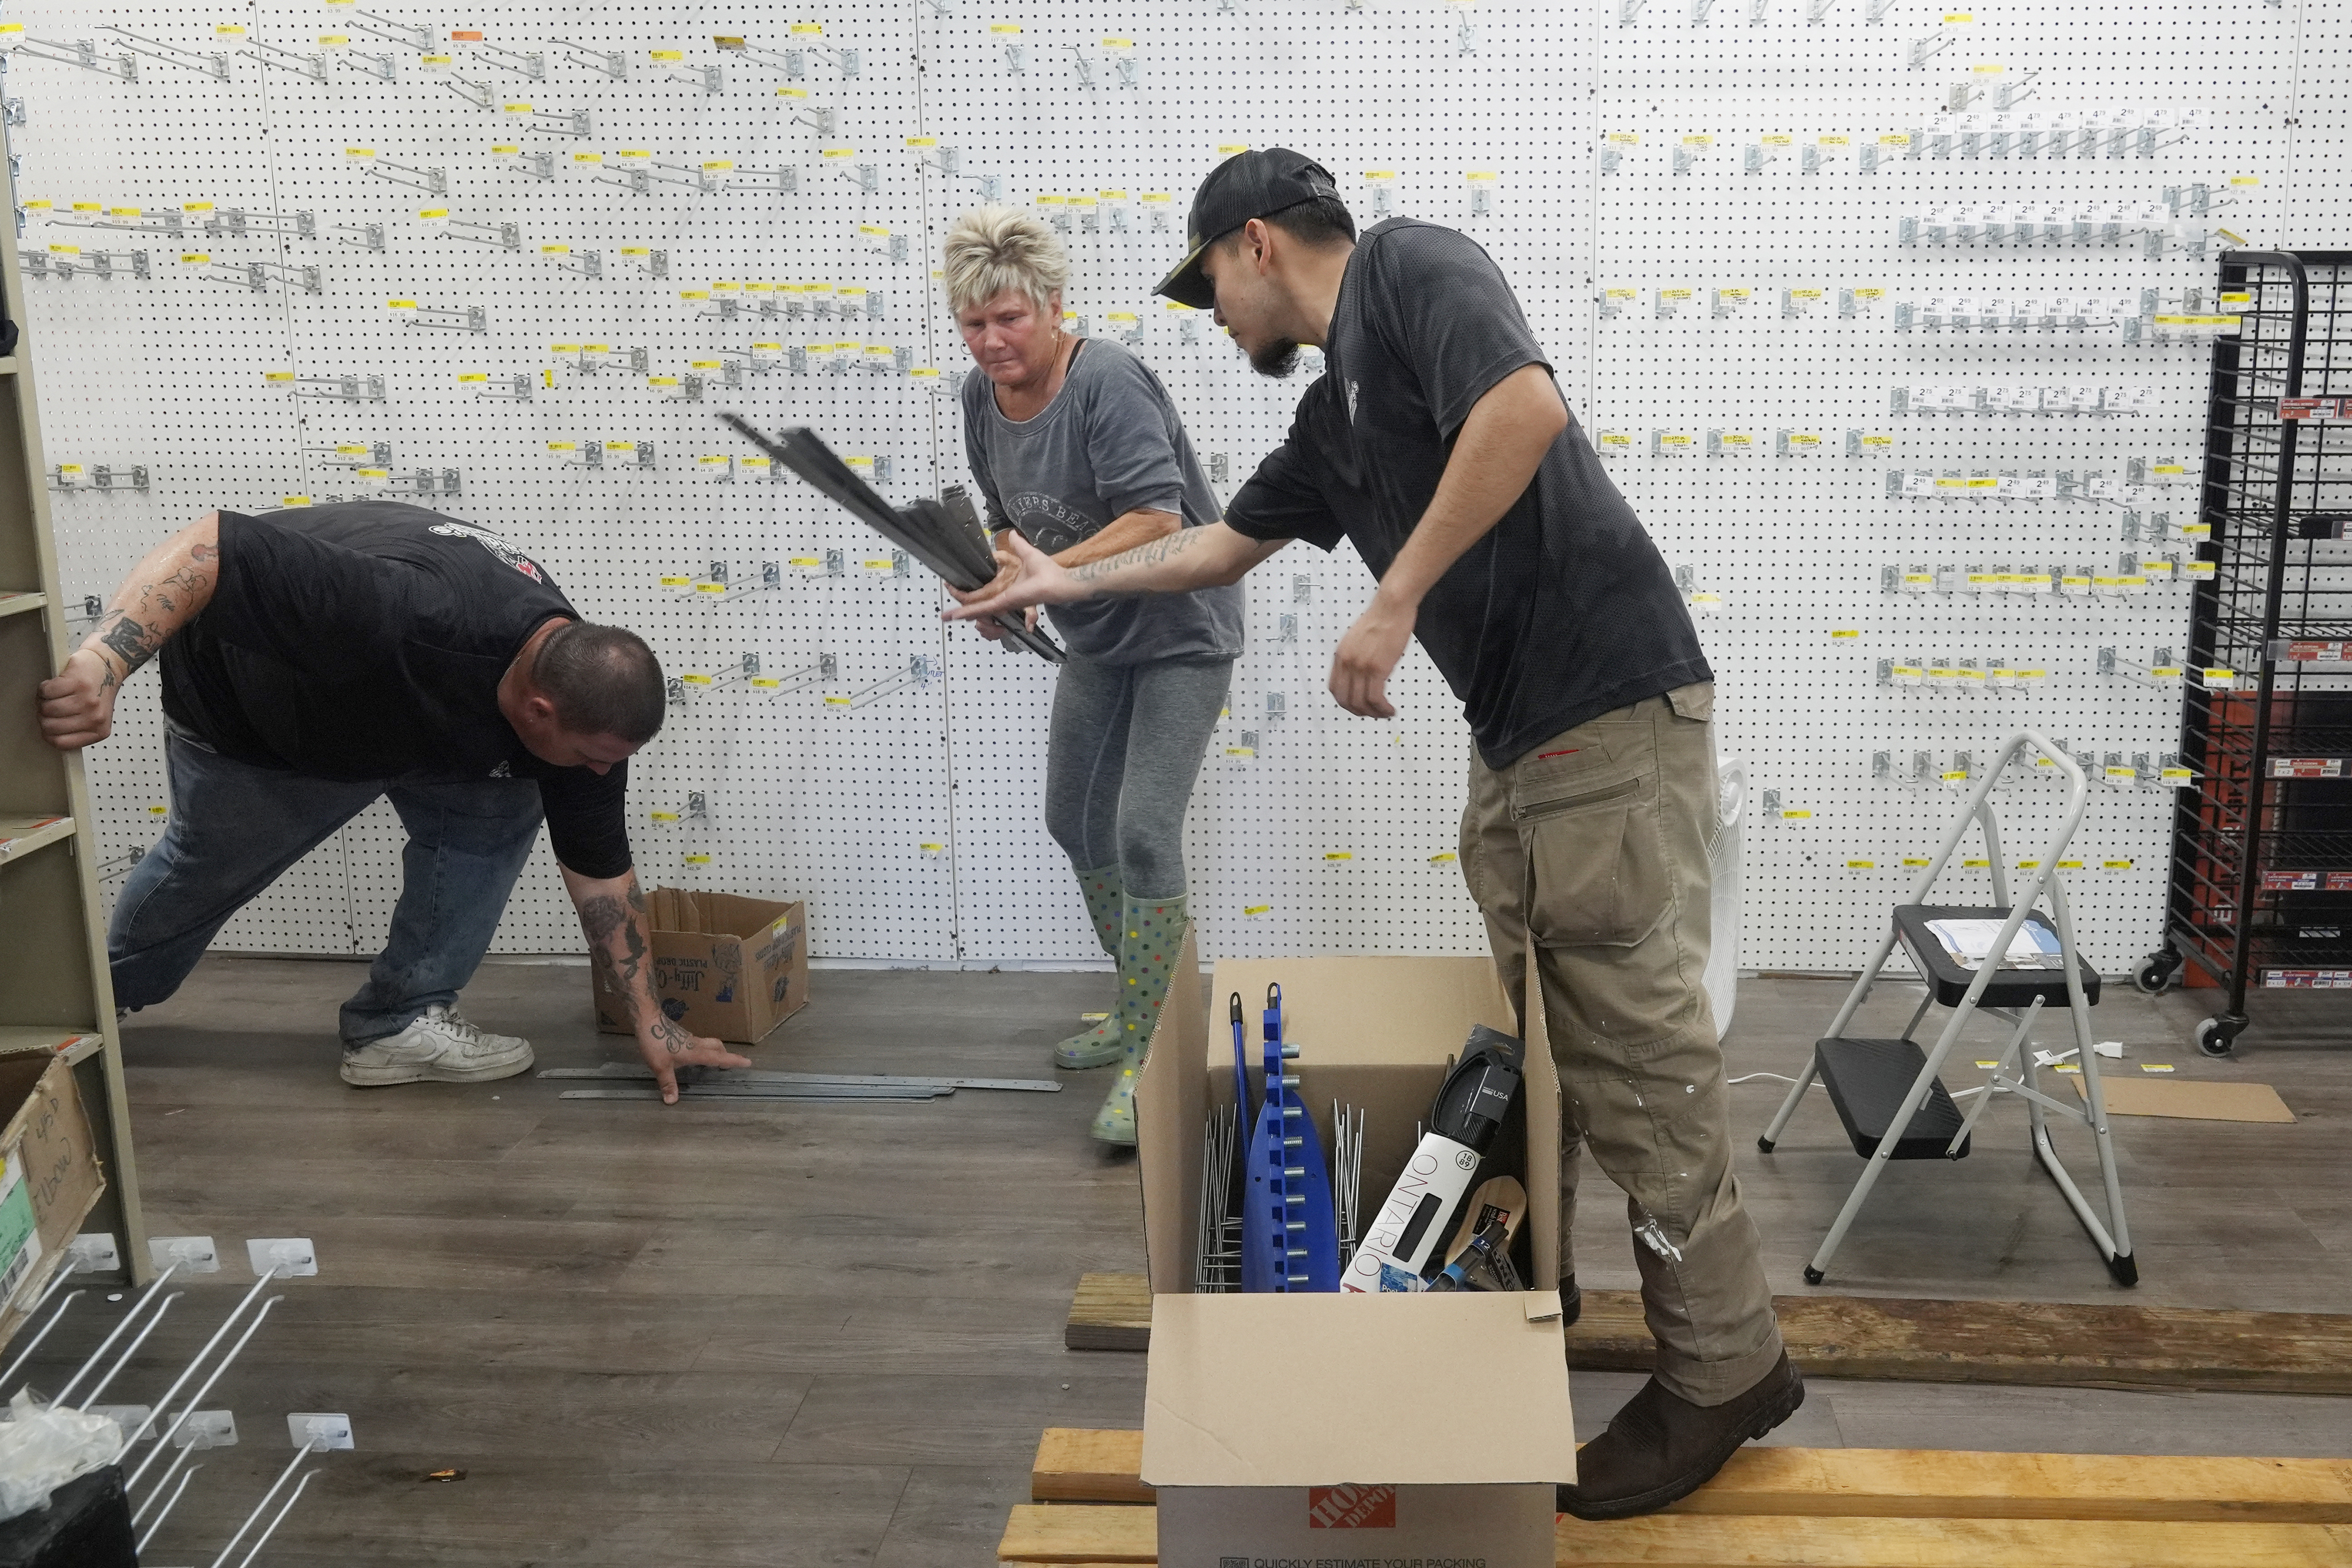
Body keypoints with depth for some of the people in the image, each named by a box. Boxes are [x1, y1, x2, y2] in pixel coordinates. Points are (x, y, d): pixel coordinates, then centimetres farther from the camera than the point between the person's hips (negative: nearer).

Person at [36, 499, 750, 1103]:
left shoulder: (580, 690, -24)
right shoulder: (405, 616, -48)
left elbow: (601, 865, -14)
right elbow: (210, 545, -48)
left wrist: (649, 1020, -12)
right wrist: (103, 661, -62)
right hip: (242, 701, -4)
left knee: (495, 813, -15)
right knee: (208, 865, 16)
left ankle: (399, 1021, -2)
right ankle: (102, 992, 48)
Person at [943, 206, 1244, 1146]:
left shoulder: (1107, 382, -25)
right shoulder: (983, 397, -1)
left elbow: (1158, 518, -34)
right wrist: (996, 586, -11)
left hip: (1181, 632, -9)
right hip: (1095, 638, 9)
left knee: (1144, 830, -16)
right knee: (1074, 820, 15)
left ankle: (1145, 1052, -6)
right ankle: (1143, 1006, 33)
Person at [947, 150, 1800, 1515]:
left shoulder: (1408, 266, -5)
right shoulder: (1331, 418, 21)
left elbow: (1526, 405, -23)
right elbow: (1227, 543, 35)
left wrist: (1396, 601, -18)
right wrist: (1070, 583, 43)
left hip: (1613, 718, -9)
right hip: (1515, 743, 9)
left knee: (1637, 1060, -3)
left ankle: (1728, 1369, 9)